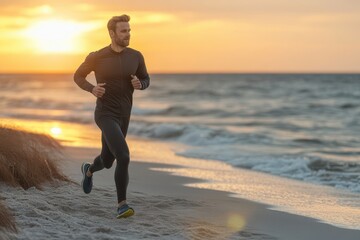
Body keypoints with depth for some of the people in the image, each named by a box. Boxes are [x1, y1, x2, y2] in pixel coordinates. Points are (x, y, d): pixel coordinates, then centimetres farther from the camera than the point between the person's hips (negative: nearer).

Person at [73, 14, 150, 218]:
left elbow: (146, 80, 14)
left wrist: (139, 84, -13)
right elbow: (78, 76, 6)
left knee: (107, 161, 21)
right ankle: (122, 205, -14)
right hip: (105, 115, -5)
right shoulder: (97, 57, -10)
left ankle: (89, 170, 58)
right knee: (124, 157, -25)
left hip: (123, 117, 6)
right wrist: (92, 89, -16)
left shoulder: (136, 56, -1)